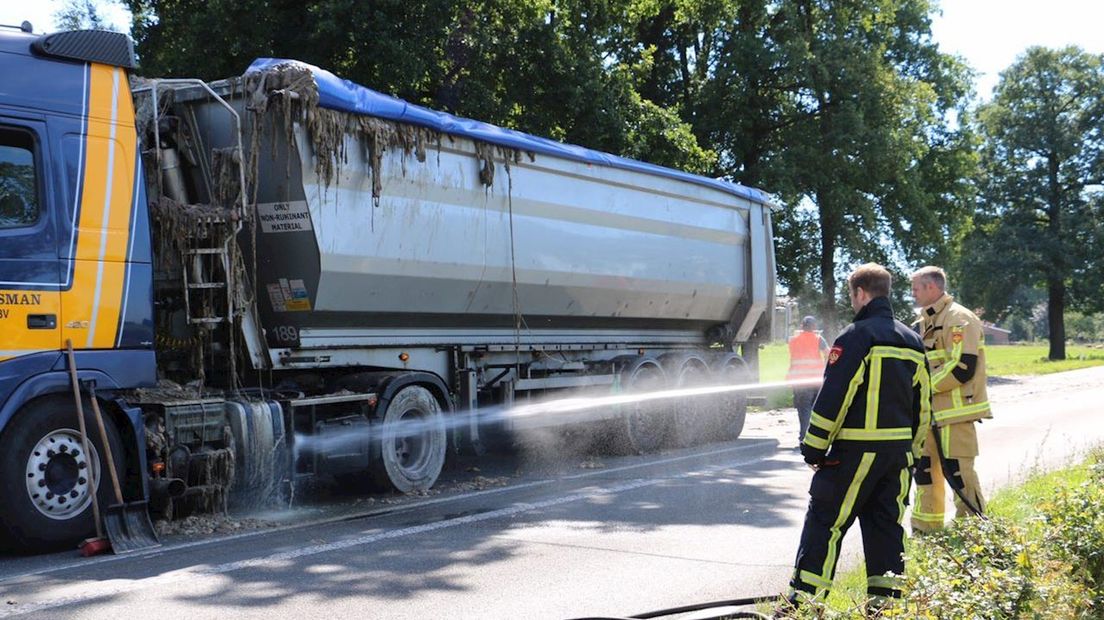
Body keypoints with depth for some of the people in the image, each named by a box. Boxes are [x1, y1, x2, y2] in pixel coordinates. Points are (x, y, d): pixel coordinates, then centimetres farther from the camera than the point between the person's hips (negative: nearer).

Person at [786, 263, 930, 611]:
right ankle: (885, 598, 14)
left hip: (857, 451, -7)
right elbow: (922, 404, 18)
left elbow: (833, 397, -15)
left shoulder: (856, 336, -11)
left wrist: (814, 448, -9)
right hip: (899, 451, 7)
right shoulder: (912, 341, 13)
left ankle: (803, 598, -2)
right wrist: (911, 449, 26)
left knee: (824, 522, -2)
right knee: (886, 525, 13)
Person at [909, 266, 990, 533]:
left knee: (956, 470, -8)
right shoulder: (927, 322, 17)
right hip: (931, 410, 10)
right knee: (925, 467, 12)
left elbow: (962, 368, -22)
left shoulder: (958, 319, -13)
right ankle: (926, 530, 20)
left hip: (955, 410, -9)